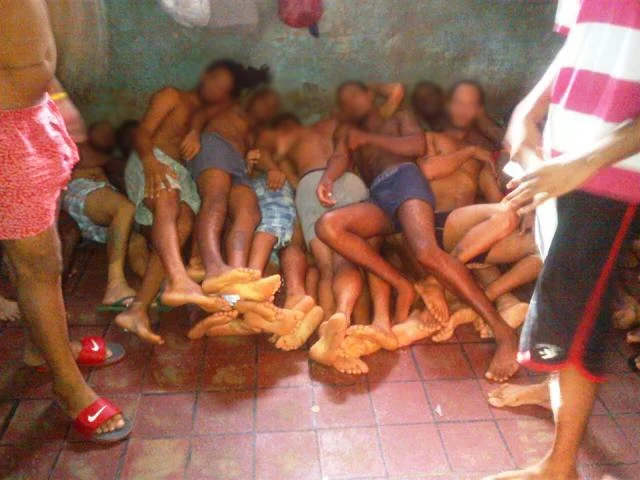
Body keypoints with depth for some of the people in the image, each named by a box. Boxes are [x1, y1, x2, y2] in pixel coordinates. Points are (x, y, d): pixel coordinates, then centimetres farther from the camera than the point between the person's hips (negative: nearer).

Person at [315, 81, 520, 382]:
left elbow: (417, 146, 5)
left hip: (404, 179, -4)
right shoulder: (347, 132, 36)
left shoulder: (400, 119, 28)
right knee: (327, 226, -26)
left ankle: (504, 333, -34)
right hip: (379, 198, 4)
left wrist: (369, 138, 8)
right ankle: (402, 287, -21)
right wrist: (327, 178, -12)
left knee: (426, 251, -33)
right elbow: (340, 158, 12)